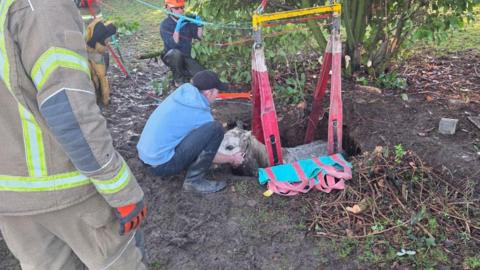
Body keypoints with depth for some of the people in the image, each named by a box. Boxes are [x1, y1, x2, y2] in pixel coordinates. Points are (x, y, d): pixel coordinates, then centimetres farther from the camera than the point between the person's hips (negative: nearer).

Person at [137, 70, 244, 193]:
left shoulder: (181, 91, 3)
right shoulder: (200, 114, -15)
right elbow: (209, 154, -1)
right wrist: (232, 159, 15)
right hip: (162, 164, -8)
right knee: (216, 128, -17)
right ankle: (194, 181, -8)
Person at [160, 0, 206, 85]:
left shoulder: (188, 21, -1)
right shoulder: (165, 25, -14)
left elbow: (199, 36, -6)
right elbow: (173, 45, -26)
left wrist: (200, 25, -25)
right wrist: (177, 28, -39)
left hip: (186, 57, 3)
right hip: (171, 57, -3)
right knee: (176, 52, -40)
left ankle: (184, 73, 13)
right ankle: (178, 79, -15)